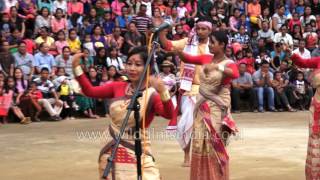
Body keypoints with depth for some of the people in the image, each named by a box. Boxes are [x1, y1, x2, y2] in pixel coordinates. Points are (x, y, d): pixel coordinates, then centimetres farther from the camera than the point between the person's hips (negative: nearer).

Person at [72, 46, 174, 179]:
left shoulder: (152, 94, -13)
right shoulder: (118, 87, 1)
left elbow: (169, 115, -29)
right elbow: (90, 91, 1)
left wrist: (163, 92, -46)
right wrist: (76, 67, -8)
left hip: (137, 152, -4)